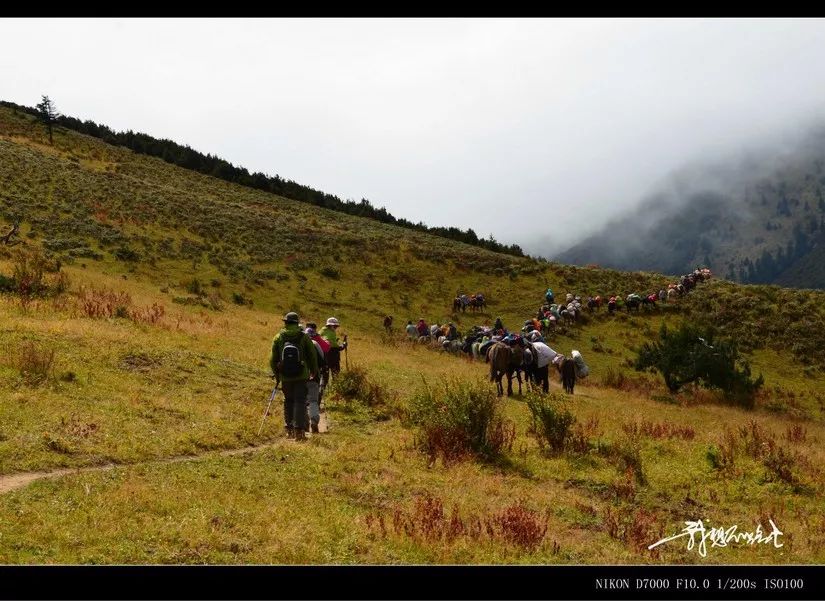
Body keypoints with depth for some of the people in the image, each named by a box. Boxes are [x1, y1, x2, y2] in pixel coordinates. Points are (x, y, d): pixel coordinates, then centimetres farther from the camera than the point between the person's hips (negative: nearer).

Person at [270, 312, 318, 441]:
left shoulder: (278, 338, -1)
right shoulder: (304, 337, -5)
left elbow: (273, 359, 3)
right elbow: (313, 356, 1)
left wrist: (276, 374, 18)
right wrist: (314, 372, 15)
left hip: (285, 376, 2)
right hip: (301, 376, -2)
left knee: (288, 401, 17)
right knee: (300, 402, 0)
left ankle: (289, 429, 19)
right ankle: (299, 430, -9)